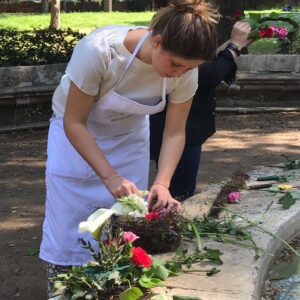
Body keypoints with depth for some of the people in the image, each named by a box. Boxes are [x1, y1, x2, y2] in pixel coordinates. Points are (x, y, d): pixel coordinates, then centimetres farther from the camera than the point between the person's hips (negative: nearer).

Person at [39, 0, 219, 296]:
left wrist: (162, 183, -26)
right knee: (68, 228, -1)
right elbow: (74, 122, -26)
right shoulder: (99, 49, -36)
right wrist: (110, 176, -33)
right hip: (76, 132, -3)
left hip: (130, 135, 3)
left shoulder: (185, 68, -23)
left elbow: (174, 133, -12)